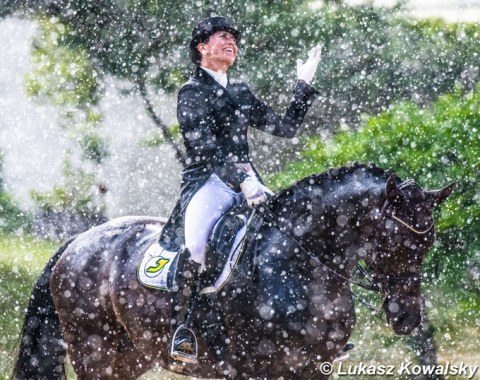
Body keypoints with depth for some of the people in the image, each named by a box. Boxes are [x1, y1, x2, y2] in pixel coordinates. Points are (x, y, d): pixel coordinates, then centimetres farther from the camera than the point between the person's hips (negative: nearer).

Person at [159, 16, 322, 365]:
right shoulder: (192, 92, 0)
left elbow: (285, 127, 24)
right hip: (207, 182, -7)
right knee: (195, 245, -34)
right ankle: (185, 330, -33)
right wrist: (241, 180, -25)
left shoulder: (241, 93, 21)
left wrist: (304, 86, 17)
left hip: (247, 182, 7)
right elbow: (205, 147, -14)